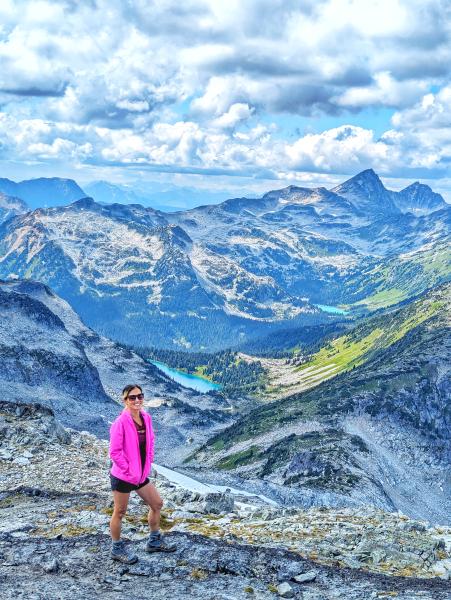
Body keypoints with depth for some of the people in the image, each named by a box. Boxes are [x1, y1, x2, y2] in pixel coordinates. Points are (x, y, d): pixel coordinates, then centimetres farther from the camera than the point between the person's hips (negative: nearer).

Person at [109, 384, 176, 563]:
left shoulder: (146, 418, -1)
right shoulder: (120, 423, -22)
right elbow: (114, 452, -21)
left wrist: (148, 464, 6)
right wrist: (129, 470, -16)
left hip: (141, 474, 8)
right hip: (123, 476, -8)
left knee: (157, 504, 17)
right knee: (120, 512, 8)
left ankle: (155, 541, 34)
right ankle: (117, 549, 26)